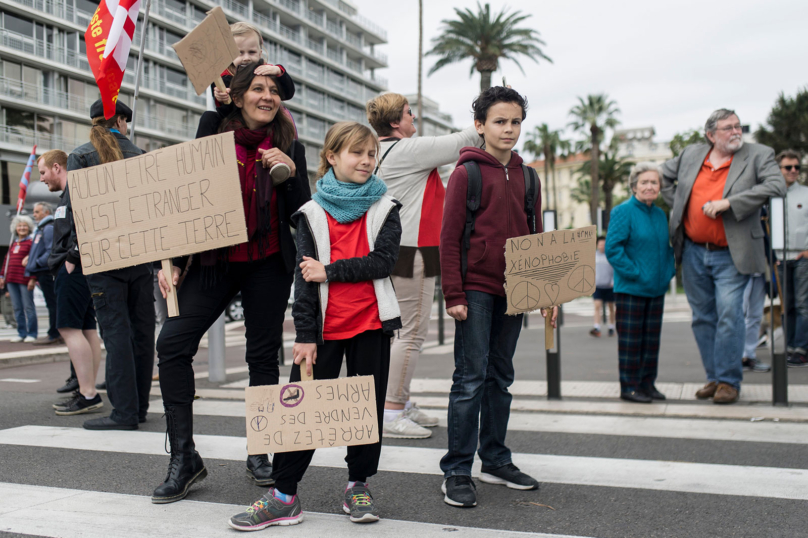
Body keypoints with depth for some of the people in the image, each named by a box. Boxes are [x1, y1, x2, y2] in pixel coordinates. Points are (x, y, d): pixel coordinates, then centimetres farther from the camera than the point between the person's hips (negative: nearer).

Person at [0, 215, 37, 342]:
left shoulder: (31, 242, -3)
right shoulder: (13, 244, 18)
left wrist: (33, 279, -16)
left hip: (24, 279, -7)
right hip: (11, 279, 7)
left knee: (28, 306, -3)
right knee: (17, 308, 9)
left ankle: (31, 334, 2)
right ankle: (21, 333, 15)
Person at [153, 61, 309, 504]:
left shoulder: (290, 148, 3)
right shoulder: (213, 132, 3)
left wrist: (291, 174, -16)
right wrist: (173, 259, -1)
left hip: (268, 265, 0)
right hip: (213, 261, 0)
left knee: (262, 354, 6)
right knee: (172, 342, -11)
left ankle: (259, 454, 21)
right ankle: (183, 457, -1)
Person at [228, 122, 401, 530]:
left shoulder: (384, 209, 4)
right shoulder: (312, 213, 3)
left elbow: (383, 261, -10)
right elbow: (304, 277, -2)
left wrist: (330, 271, -14)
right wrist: (305, 335, -7)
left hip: (371, 325, 1)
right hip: (325, 326, 0)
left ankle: (358, 486, 24)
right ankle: (283, 495, 11)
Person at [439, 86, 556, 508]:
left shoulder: (526, 177, 12)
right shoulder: (466, 173, -4)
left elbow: (536, 236, 16)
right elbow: (449, 237, -7)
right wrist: (453, 295, -13)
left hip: (513, 291, 6)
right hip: (475, 290, -5)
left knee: (500, 377, 13)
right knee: (470, 378, -5)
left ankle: (495, 460, 24)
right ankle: (457, 471, 3)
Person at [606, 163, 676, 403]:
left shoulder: (660, 214, 12)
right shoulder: (623, 212, -10)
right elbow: (612, 248, -16)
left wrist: (669, 270, 9)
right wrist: (634, 273, -18)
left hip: (656, 289, 7)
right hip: (630, 289, -7)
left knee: (651, 338, 12)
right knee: (630, 339, 0)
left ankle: (647, 383, 23)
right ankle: (629, 386, 8)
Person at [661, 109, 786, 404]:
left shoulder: (758, 155, -3)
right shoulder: (691, 154, 7)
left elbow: (776, 186, -19)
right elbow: (663, 176, 23)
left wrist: (728, 203, -23)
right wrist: (676, 206, 10)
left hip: (730, 255, -4)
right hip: (693, 253, 4)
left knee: (729, 314, -10)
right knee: (703, 318, 10)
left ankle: (728, 380, 2)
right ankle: (713, 377, 22)